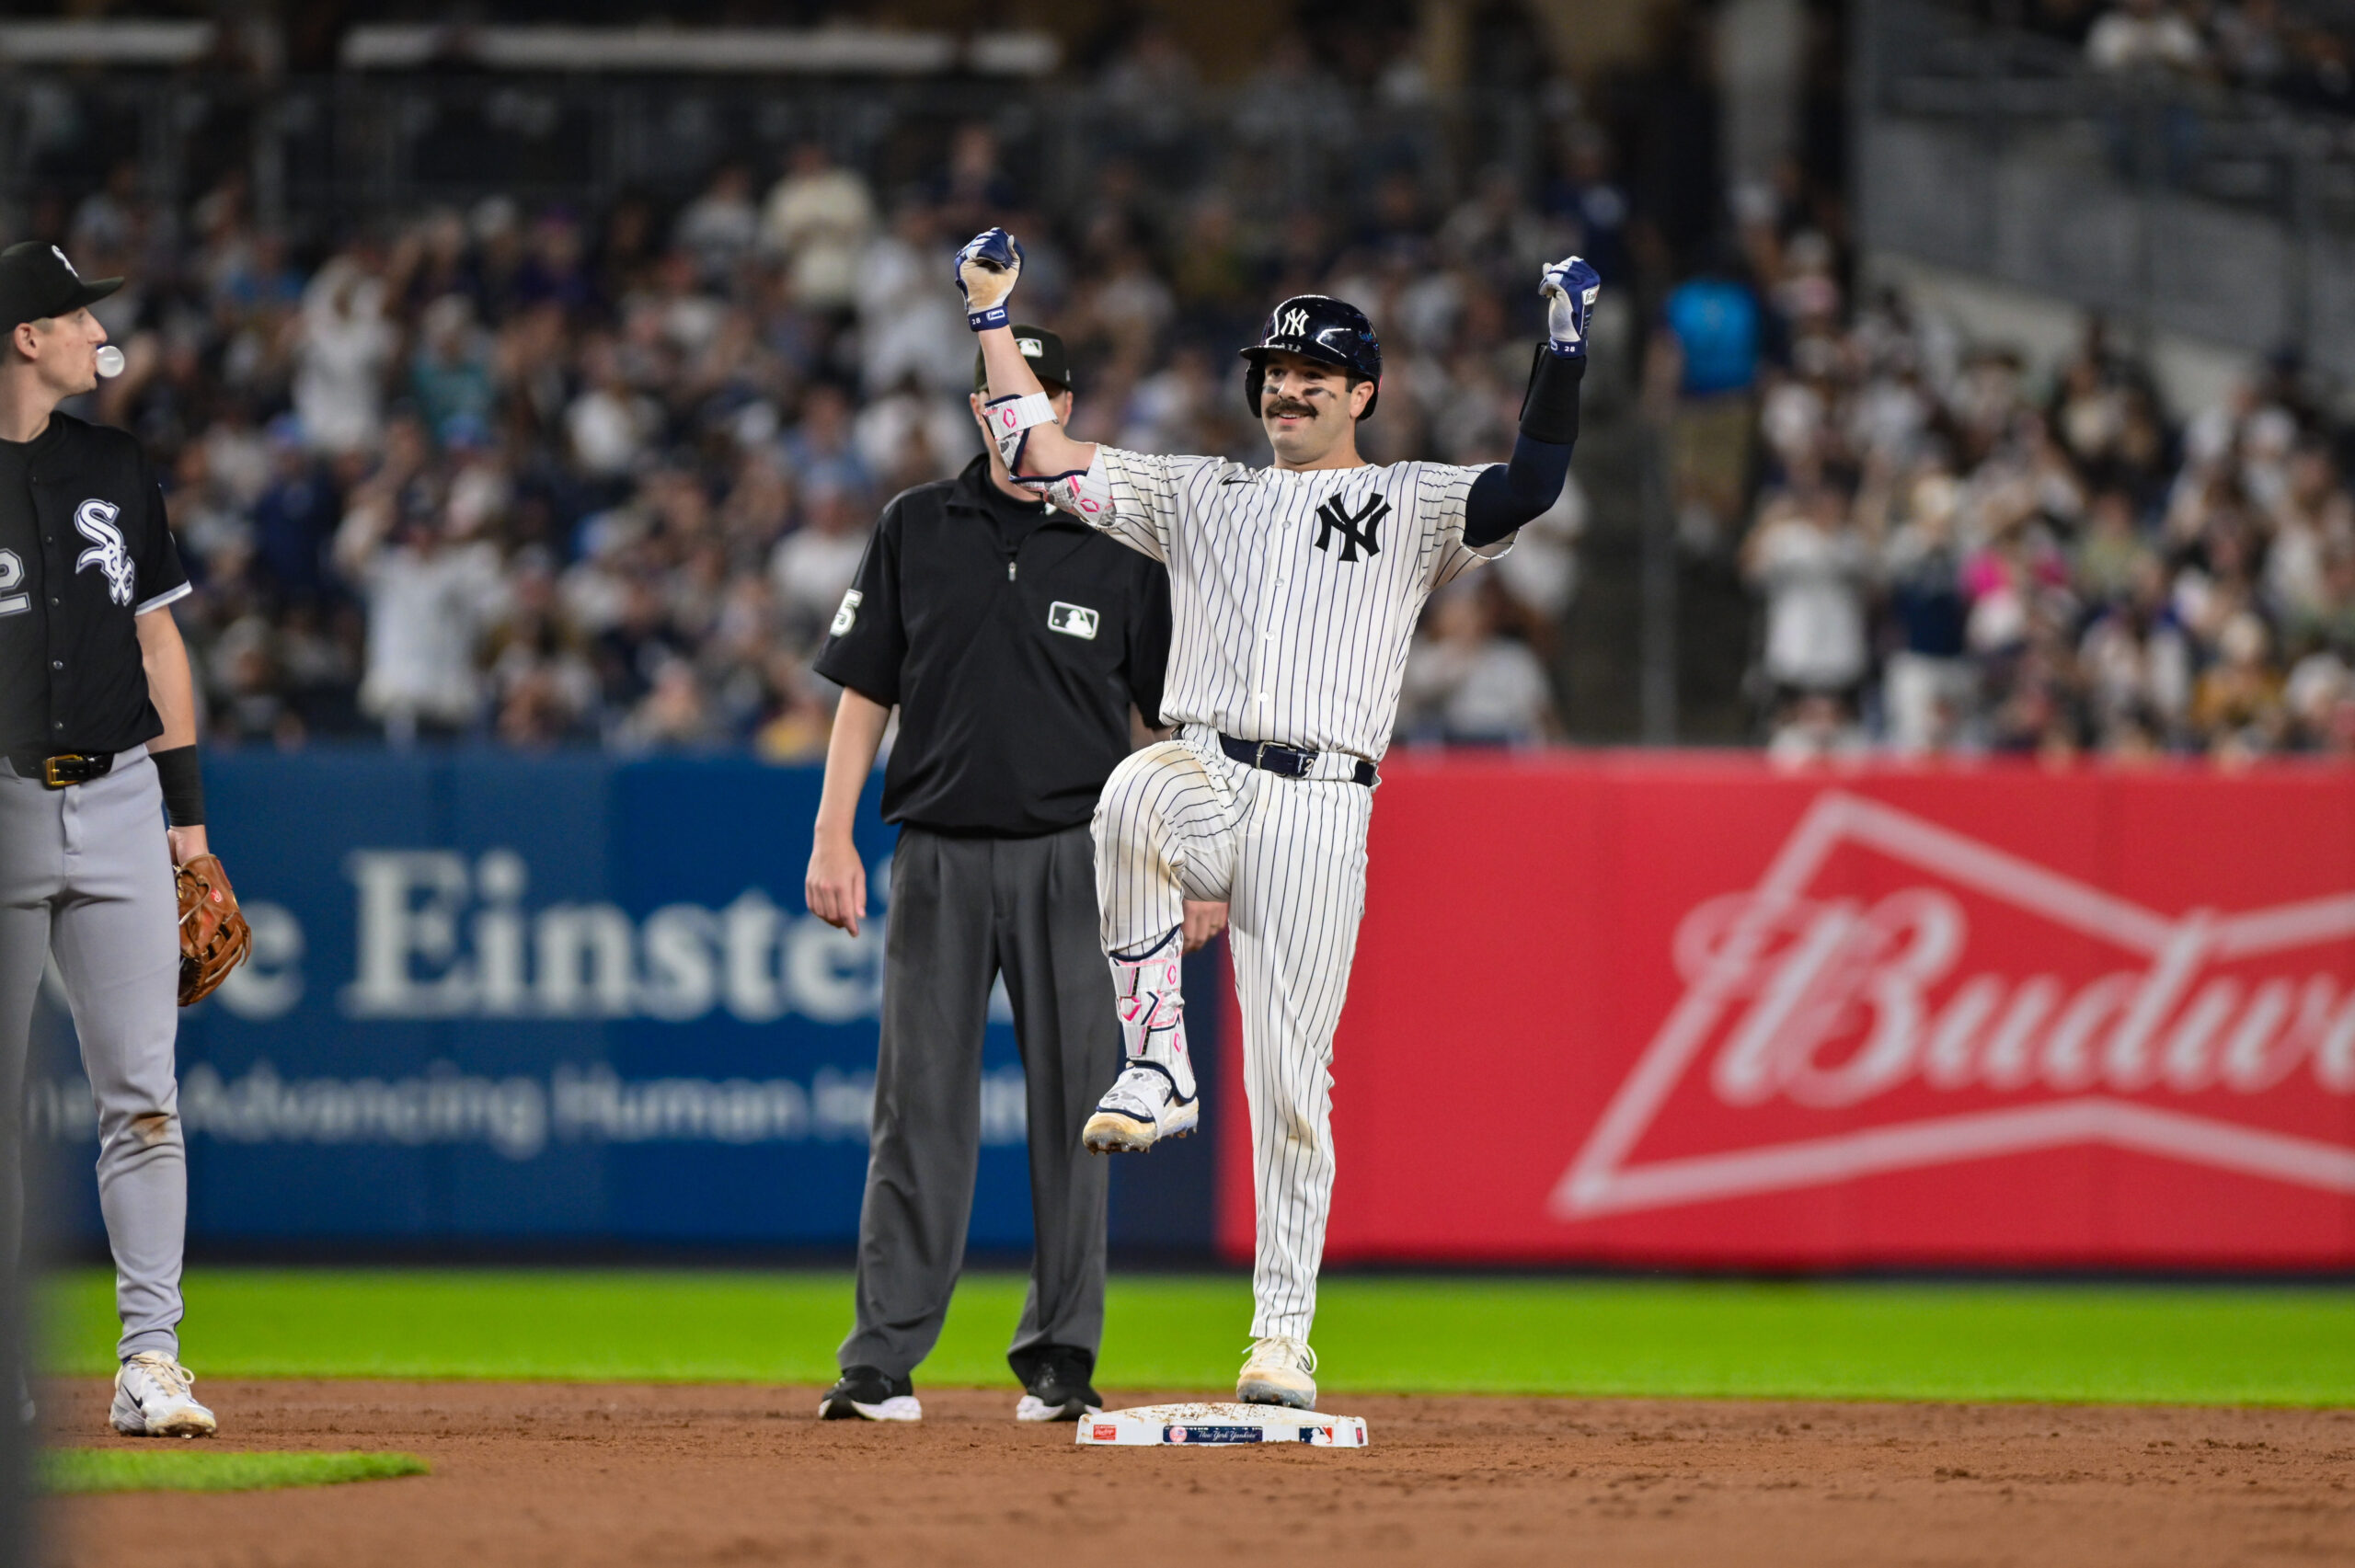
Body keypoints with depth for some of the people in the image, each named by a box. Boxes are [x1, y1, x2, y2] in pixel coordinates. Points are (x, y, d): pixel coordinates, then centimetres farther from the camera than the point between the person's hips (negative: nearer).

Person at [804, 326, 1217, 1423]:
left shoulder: (1123, 548, 4)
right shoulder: (916, 530, 7)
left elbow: (1171, 715, 6)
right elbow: (864, 693, 8)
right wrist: (833, 836, 0)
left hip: (1070, 861, 0)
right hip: (939, 856, 0)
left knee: (1071, 1107, 1)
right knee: (920, 1108, -3)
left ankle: (1059, 1358, 7)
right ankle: (882, 1361, -4)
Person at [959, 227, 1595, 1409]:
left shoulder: (1415, 505, 13)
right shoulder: (1199, 494, 22)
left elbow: (1531, 488, -5)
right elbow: (1041, 452, 19)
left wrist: (1563, 349, -14)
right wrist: (992, 316, 16)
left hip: (1318, 814, -1)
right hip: (1200, 777, 1)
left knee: (1291, 1080, -4)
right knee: (1133, 797, -38)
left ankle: (1283, 1337, 4)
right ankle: (1158, 1065, -28)